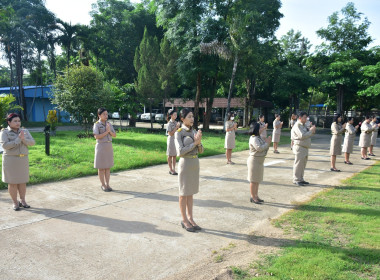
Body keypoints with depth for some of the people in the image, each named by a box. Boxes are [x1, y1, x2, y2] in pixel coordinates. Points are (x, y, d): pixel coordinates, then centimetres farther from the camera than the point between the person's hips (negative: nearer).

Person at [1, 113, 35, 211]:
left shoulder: (25, 131, 4)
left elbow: (32, 142, -5)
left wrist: (24, 139, -22)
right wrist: (18, 139, -24)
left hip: (23, 159, 4)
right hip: (10, 160, -4)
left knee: (22, 181, 9)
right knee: (12, 182, 3)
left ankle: (22, 201, 20)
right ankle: (15, 203, 14)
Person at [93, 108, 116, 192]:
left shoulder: (109, 124, 8)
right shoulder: (96, 125, -8)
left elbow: (114, 135, 4)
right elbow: (96, 137, -19)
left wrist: (109, 131, -14)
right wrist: (106, 132, -18)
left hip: (109, 146, 5)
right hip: (101, 146, -5)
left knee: (108, 167, 9)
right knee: (101, 167, 3)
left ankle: (107, 184, 17)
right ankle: (103, 185, 14)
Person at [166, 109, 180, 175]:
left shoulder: (176, 122, 8)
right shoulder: (169, 124, -12)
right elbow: (170, 133, -16)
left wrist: (178, 127, -1)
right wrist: (176, 127, -17)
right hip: (171, 140, -7)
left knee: (175, 155, 10)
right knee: (170, 156, 4)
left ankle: (173, 169, 17)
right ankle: (171, 170, 12)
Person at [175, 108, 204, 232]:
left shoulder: (195, 132, 7)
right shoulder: (179, 133, -10)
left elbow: (201, 151, 7)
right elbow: (180, 151, -17)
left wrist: (199, 142, -14)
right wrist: (194, 143, -19)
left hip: (195, 163, 6)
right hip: (185, 163, -6)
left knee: (191, 193, 14)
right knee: (184, 193, 5)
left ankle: (190, 218, 24)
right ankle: (184, 220, 18)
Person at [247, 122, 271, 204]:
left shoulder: (258, 137, 12)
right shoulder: (254, 138, -18)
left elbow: (264, 147, 17)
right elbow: (259, 148, -29)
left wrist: (267, 141, 0)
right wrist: (267, 142, -18)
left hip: (259, 161, 10)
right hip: (254, 160, -10)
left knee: (257, 180, 16)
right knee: (253, 180, -1)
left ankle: (256, 196, 26)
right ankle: (253, 197, 8)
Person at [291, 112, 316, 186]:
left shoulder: (304, 125, 18)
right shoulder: (297, 126, -12)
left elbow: (307, 135, 22)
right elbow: (302, 136, -22)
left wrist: (312, 131, 4)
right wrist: (311, 131, -14)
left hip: (305, 147, 9)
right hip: (299, 147, -9)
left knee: (303, 164, 13)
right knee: (298, 164, -5)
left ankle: (300, 179, 21)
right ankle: (296, 180, 2)